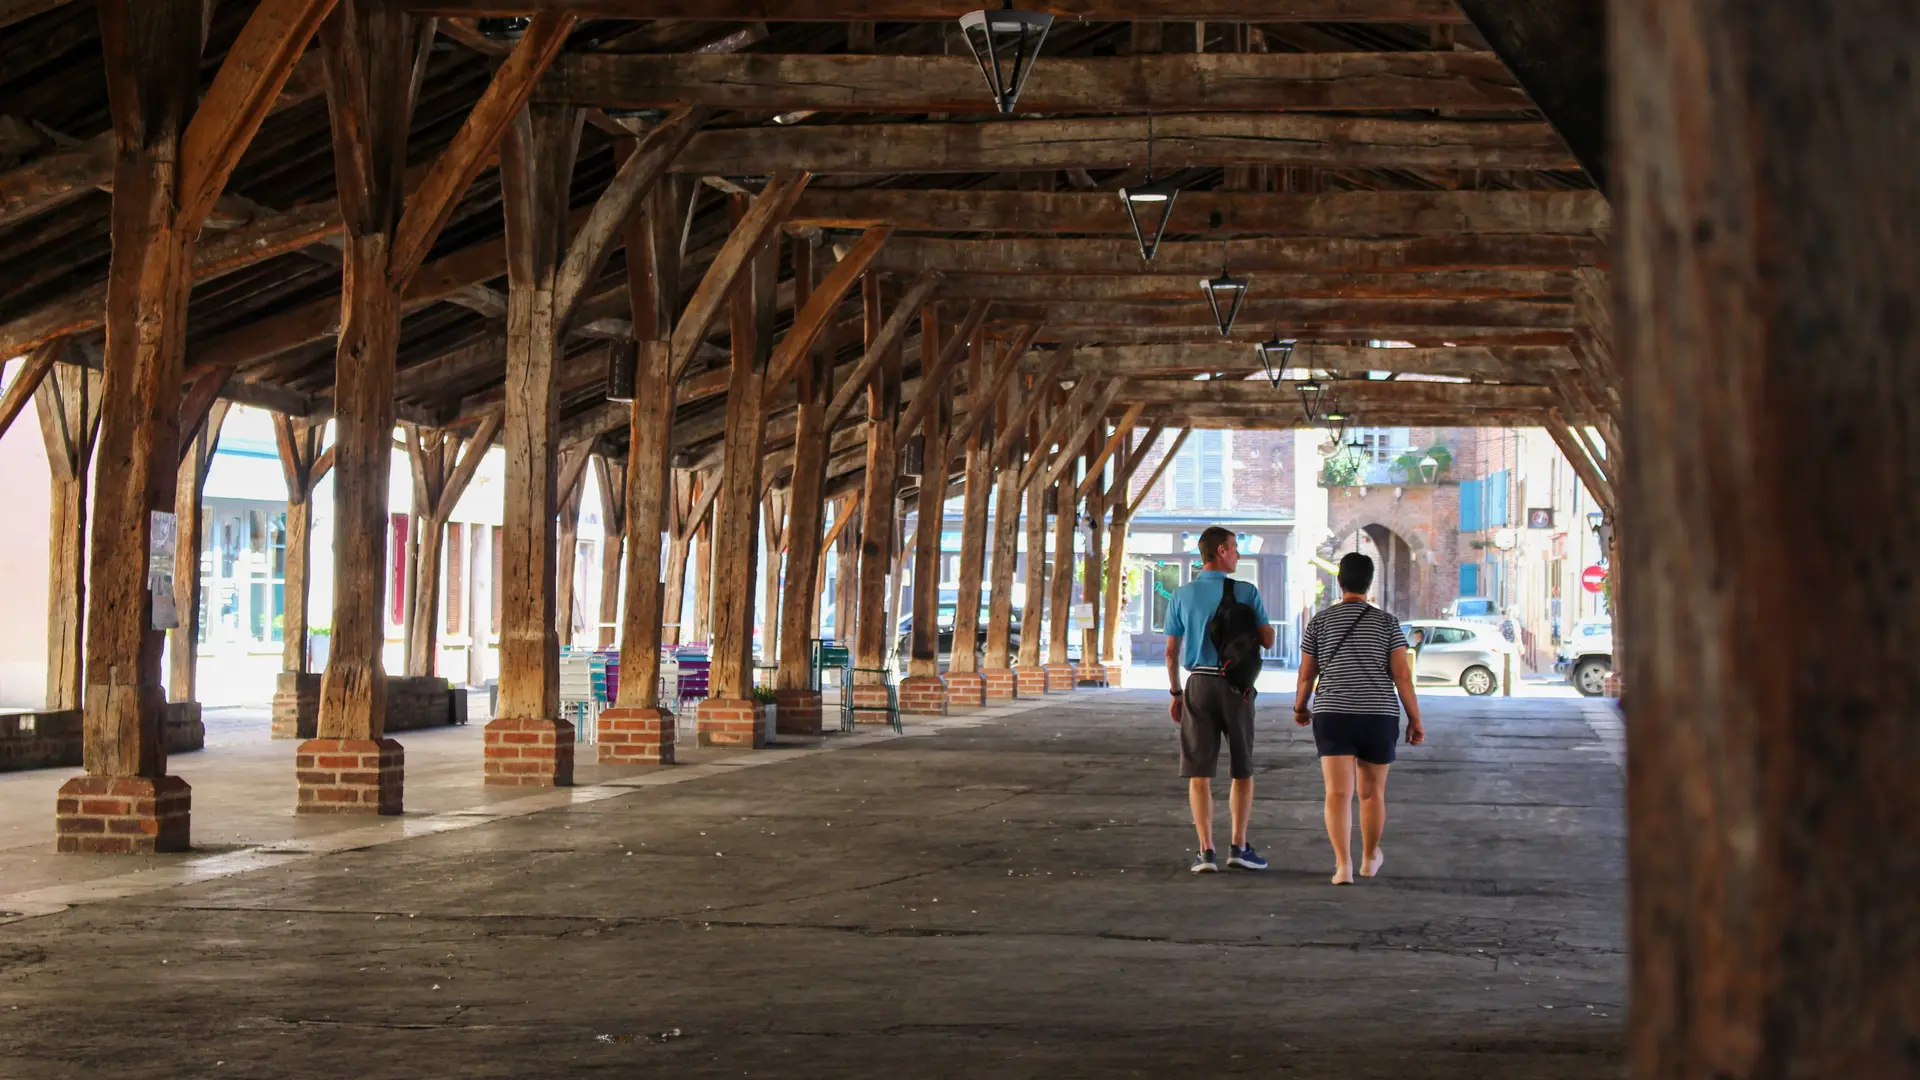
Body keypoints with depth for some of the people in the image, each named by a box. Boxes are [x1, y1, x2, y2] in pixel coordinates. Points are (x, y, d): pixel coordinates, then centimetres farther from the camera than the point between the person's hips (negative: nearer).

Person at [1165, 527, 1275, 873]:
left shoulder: (1182, 595, 1)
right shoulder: (1246, 592, -5)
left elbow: (1171, 651, 3)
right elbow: (1267, 640, -1)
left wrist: (1176, 693, 13)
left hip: (1199, 685, 1)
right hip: (1237, 686, -1)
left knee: (1199, 773, 3)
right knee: (1242, 770, 13)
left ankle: (1206, 851, -4)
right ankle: (1238, 846, 10)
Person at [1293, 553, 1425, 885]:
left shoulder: (1320, 622, 2)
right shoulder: (1387, 623, -1)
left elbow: (1306, 674, 7)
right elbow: (1402, 675, -5)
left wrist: (1300, 708, 24)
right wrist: (1415, 720, 2)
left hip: (1333, 715, 0)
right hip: (1379, 717, 0)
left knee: (1338, 793, -5)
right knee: (1372, 792, 17)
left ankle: (1343, 864, -18)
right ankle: (1370, 858, 32)